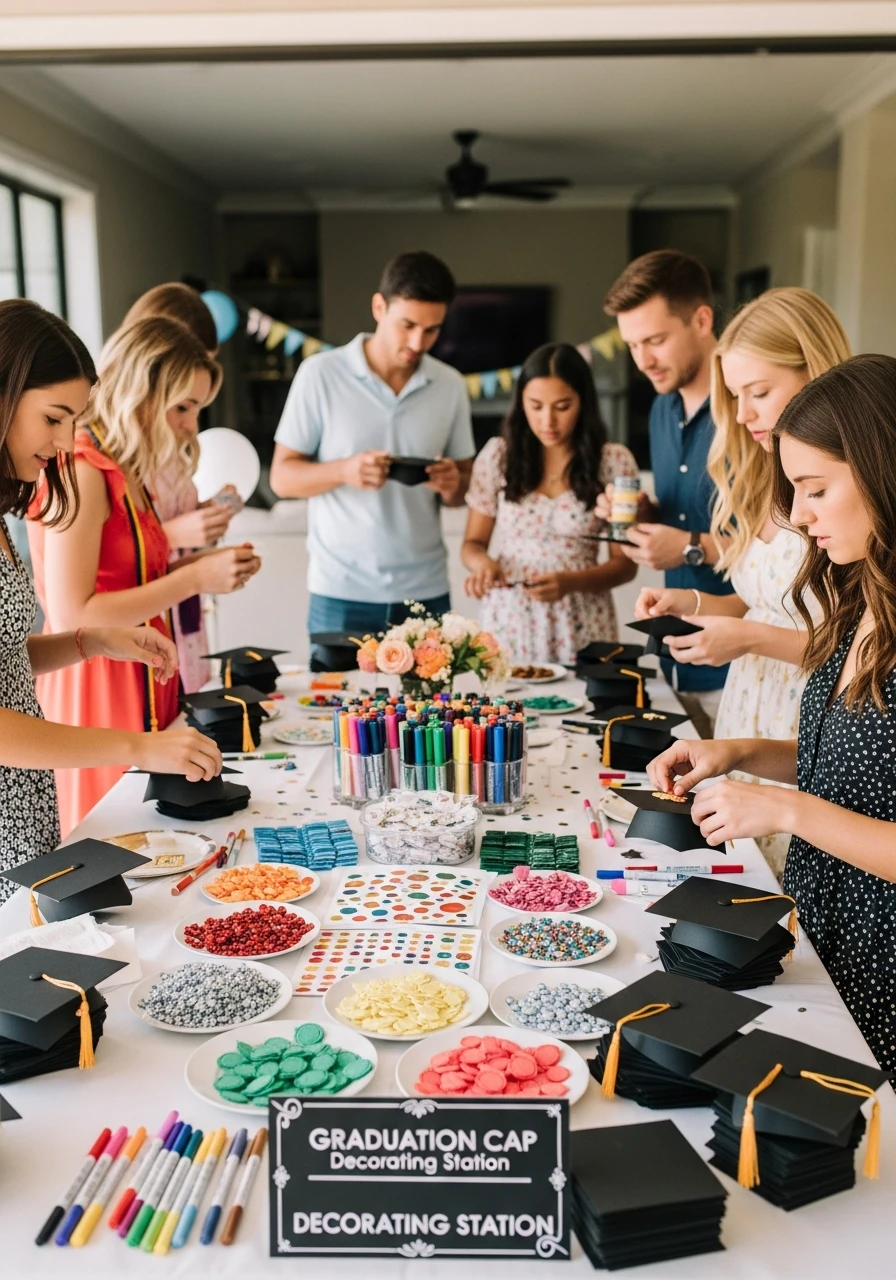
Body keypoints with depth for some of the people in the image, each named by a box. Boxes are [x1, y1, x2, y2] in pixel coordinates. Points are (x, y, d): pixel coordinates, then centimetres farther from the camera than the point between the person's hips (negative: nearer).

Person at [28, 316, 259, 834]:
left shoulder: (124, 474, 12)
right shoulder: (82, 471, -15)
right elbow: (70, 618, -20)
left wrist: (204, 566, 3)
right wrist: (194, 578, -18)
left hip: (144, 688, 9)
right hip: (97, 694, -9)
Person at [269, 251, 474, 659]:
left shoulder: (450, 386, 4)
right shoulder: (320, 374, -4)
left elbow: (463, 488, 12)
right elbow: (282, 477, -2)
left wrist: (453, 485, -11)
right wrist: (343, 471, -20)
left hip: (427, 592, 3)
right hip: (341, 593, -2)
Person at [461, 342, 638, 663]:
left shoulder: (614, 462, -3)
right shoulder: (498, 455, 0)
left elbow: (625, 563, -2)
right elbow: (473, 543, 7)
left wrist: (570, 582, -19)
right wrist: (482, 562, -16)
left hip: (580, 628, -1)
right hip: (510, 623, 1)